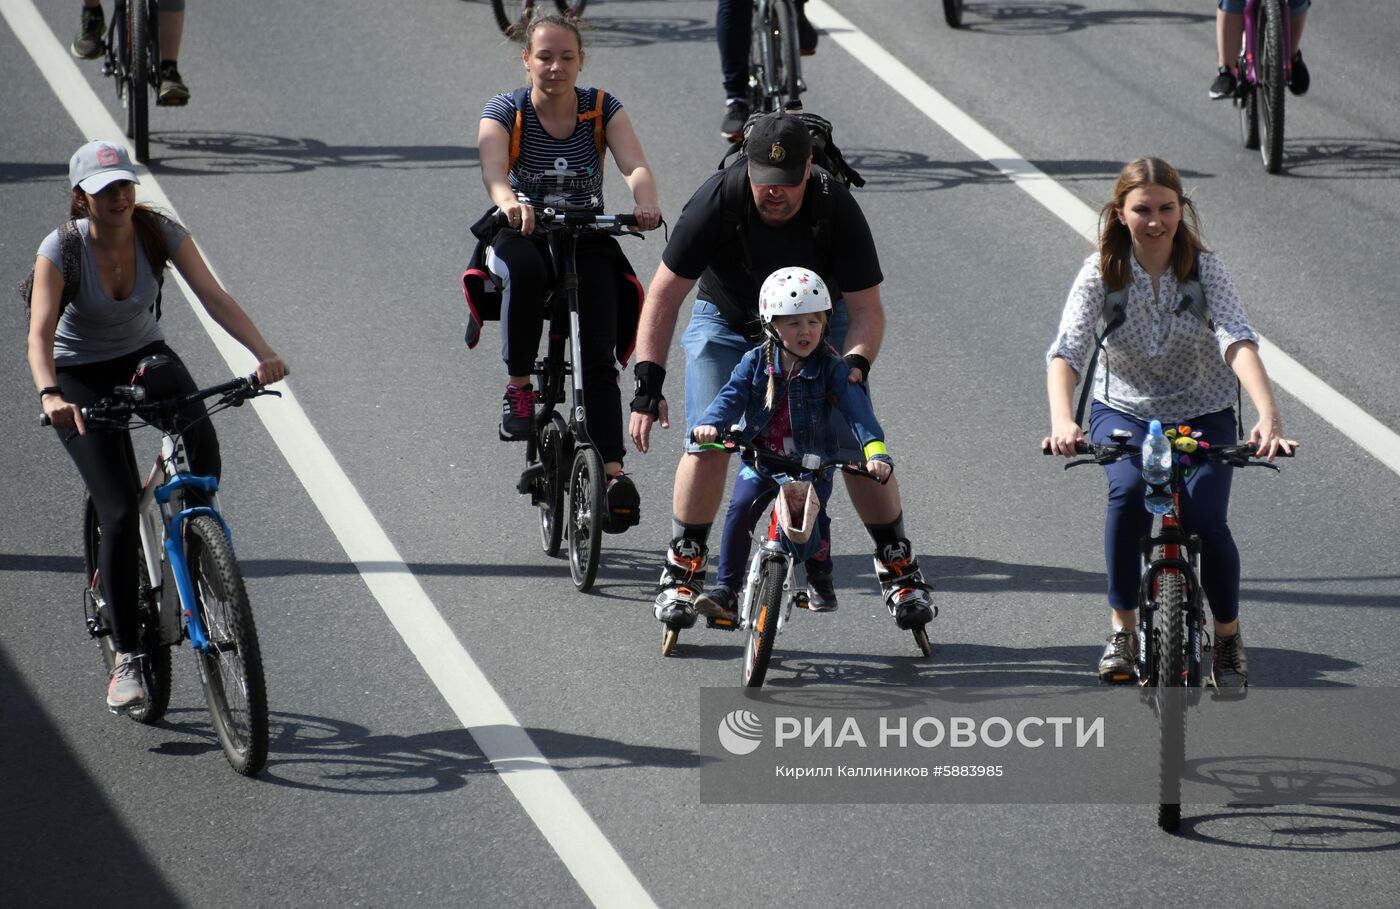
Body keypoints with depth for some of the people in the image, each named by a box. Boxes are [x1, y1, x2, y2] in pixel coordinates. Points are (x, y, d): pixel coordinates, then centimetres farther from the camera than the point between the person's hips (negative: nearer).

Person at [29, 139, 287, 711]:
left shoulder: (160, 233, -16)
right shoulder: (60, 250, -23)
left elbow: (214, 297, -23)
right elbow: (40, 334, -32)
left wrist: (263, 353, -39)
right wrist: (50, 396, -51)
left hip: (145, 356, 3)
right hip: (81, 375, -3)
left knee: (204, 452, -28)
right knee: (120, 514, -15)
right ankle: (125, 658, -5)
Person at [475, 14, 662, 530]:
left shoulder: (603, 109, -2)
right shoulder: (504, 112, -7)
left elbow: (635, 164, -18)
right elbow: (493, 168, -26)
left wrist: (645, 201, -42)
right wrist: (508, 202, -50)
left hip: (587, 241, 1)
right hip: (523, 236, -1)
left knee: (598, 357, -17)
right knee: (524, 268, -39)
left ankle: (613, 469, -22)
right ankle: (518, 387, -24)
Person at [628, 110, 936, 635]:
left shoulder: (837, 209, -28)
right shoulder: (719, 200, -30)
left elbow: (866, 308, -22)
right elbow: (664, 295, -24)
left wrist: (855, 365, -42)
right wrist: (648, 384, -31)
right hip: (727, 323, 0)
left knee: (857, 444, -12)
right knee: (707, 441, -19)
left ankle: (898, 566, 6)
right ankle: (684, 566, 0)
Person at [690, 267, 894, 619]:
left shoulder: (831, 367, -8)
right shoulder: (756, 362, -2)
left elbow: (856, 408, -17)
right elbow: (732, 395, -11)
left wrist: (875, 450, -32)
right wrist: (710, 423, -33)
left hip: (813, 461, -1)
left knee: (814, 516, -17)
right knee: (740, 509, -17)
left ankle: (820, 582, 11)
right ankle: (725, 589, -10)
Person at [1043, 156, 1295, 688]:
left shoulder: (1204, 268, -16)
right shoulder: (1101, 273, -15)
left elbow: (1238, 342, -30)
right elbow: (1066, 351, -27)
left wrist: (1268, 416, -47)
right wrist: (1062, 421, -47)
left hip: (1202, 414, 0)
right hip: (1124, 410, 0)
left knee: (1205, 520, -23)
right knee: (1128, 491, -32)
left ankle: (1228, 638, 5)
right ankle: (1123, 629, -14)